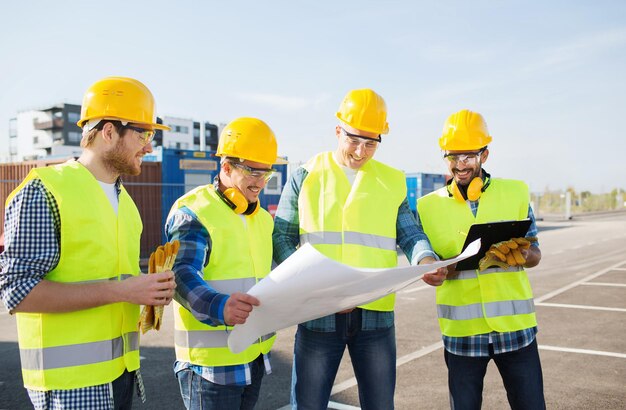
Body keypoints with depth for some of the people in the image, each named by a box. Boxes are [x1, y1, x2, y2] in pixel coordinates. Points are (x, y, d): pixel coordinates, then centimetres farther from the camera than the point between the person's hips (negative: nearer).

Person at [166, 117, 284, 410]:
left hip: (256, 354, 8)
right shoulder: (193, 212, -12)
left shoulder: (263, 218, 15)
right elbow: (181, 276, -24)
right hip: (211, 360, -7)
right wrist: (219, 307, -42)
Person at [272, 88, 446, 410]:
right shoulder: (307, 175, 4)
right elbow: (281, 236, 3)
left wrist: (426, 260, -17)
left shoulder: (392, 181, 9)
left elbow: (409, 233, 6)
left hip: (375, 314, 2)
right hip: (318, 312, -1)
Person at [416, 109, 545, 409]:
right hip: (461, 330, 0)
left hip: (514, 325, 1)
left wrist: (521, 255, -18)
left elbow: (535, 255, 6)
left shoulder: (515, 193, 3)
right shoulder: (428, 206, 1)